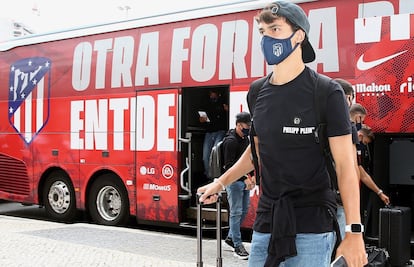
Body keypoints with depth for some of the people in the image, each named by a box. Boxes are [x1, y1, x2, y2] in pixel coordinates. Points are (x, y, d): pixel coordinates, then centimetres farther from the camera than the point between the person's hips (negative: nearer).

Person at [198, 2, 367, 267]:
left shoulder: (326, 93, -10)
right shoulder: (258, 94, 6)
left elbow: (346, 165, -11)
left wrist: (354, 231, -15)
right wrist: (221, 182, 24)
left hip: (312, 227, -5)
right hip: (266, 223, 5)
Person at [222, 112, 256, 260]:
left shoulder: (245, 139, 11)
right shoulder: (230, 141, -16)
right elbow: (229, 166, -21)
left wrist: (252, 176, 12)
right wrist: (244, 179, -25)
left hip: (244, 180, 9)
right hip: (234, 181, -9)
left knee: (244, 210, 15)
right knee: (236, 212, -4)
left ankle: (231, 237, 30)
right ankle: (237, 246, 2)